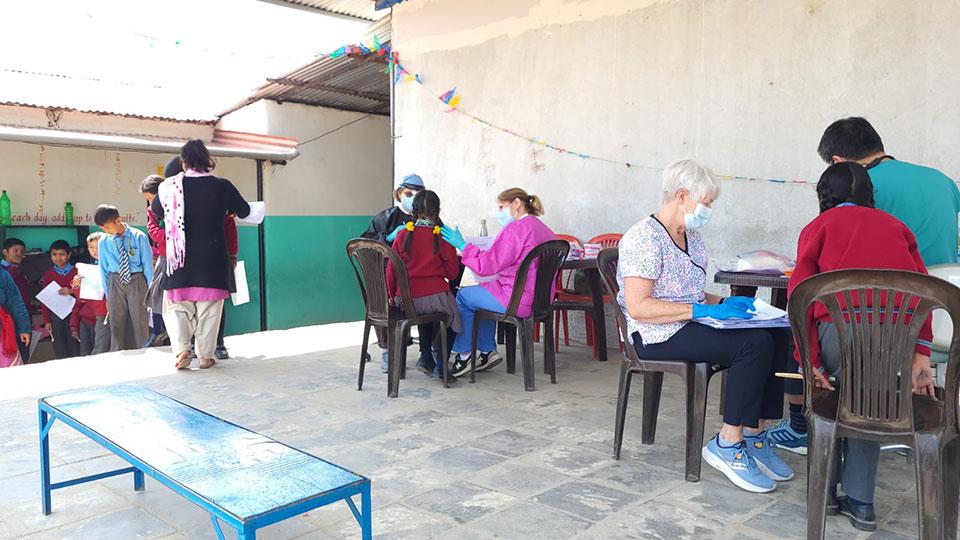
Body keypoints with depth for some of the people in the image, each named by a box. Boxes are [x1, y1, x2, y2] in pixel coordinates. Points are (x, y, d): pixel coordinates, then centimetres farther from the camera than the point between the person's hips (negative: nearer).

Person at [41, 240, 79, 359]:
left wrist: (72, 291, -18)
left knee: (75, 347, -3)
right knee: (59, 350, 2)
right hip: (56, 315, 2)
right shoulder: (48, 274, 8)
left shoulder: (77, 271, 2)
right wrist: (46, 321, 5)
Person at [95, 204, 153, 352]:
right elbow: (104, 269, 9)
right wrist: (107, 295, 9)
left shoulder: (139, 237, -6)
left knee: (140, 321, 1)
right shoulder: (103, 242, 2)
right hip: (115, 283, 3)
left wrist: (149, 290, 0)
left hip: (137, 281, -2)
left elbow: (148, 264, -2)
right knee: (117, 323, 6)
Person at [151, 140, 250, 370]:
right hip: (212, 260, 0)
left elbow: (156, 209, 18)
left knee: (177, 305, 12)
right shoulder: (222, 186, -3)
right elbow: (244, 211, 12)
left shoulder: (171, 186, -2)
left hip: (181, 258, 0)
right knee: (209, 308, 8)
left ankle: (181, 348, -4)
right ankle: (206, 355, 10)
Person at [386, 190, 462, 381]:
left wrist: (393, 295, 20)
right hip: (435, 297, -3)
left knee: (424, 309, 35)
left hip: (406, 299, 4)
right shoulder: (443, 237, -5)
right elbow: (452, 272, -1)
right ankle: (440, 366, 20)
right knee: (451, 312, 25)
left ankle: (427, 358, 30)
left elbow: (391, 270, 6)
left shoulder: (402, 235, 2)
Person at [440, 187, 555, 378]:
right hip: (540, 301, 9)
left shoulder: (515, 229, -15)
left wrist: (462, 245, -7)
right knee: (482, 291, 28)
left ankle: (464, 355, 17)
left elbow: (487, 266, -17)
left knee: (462, 296, 9)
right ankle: (488, 351, 26)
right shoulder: (545, 230, 13)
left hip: (518, 301, -9)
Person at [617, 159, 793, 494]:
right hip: (658, 336, -9)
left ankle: (754, 435, -6)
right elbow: (637, 306, -22)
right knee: (754, 343, -25)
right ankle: (727, 444, -15)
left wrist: (724, 303, 5)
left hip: (691, 326, 9)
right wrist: (700, 311, -24)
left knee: (779, 335, -10)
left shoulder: (692, 237, 18)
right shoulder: (645, 237, -12)